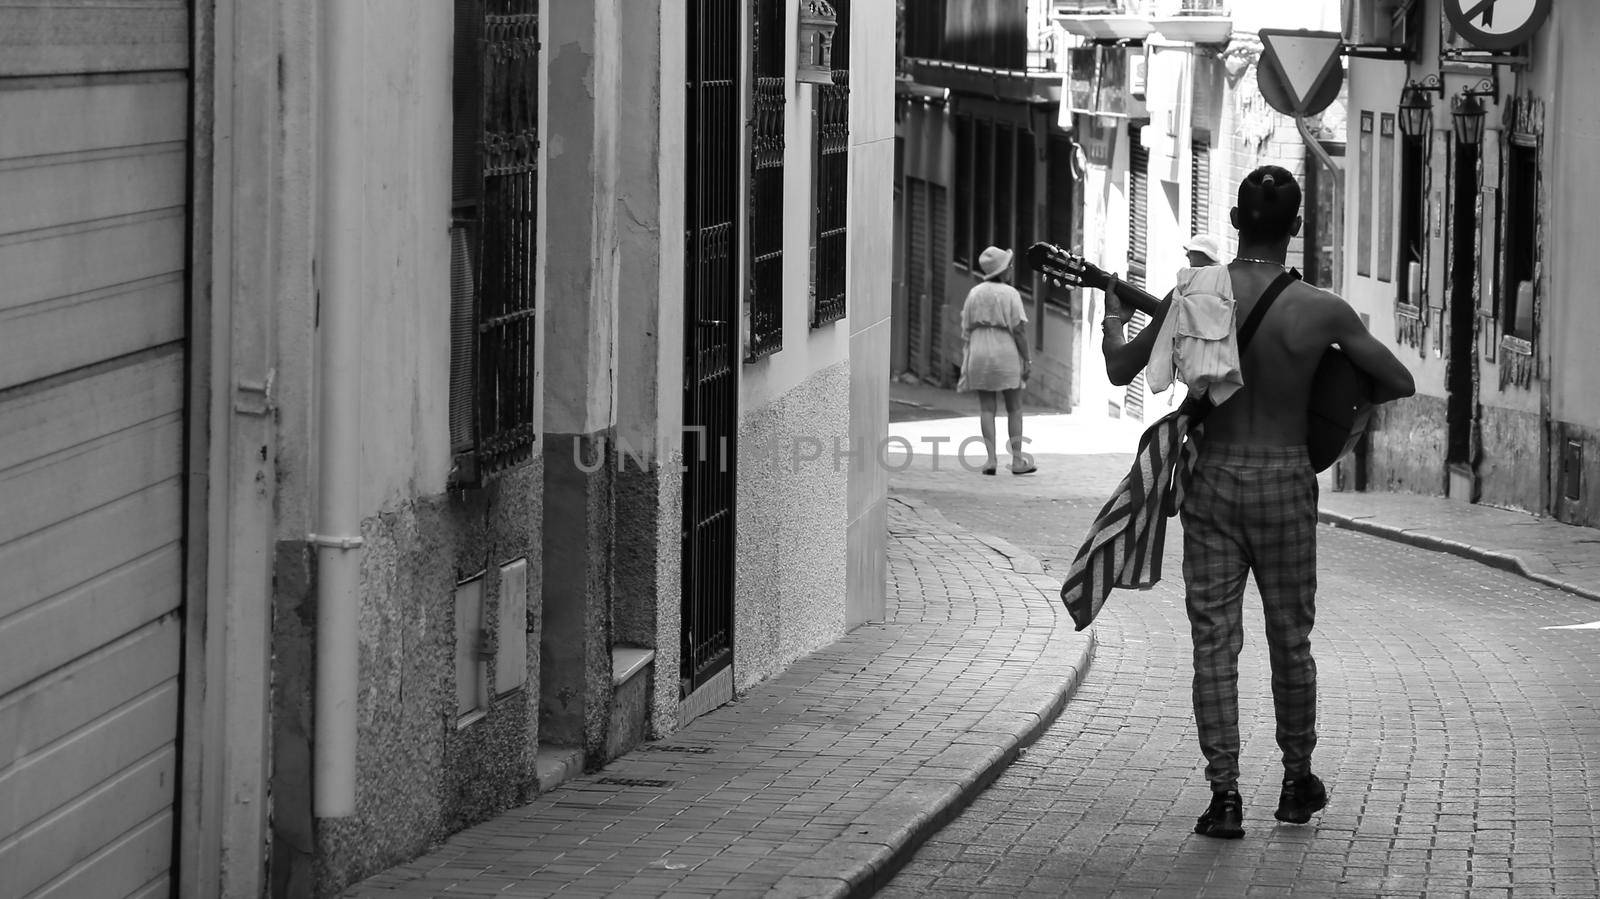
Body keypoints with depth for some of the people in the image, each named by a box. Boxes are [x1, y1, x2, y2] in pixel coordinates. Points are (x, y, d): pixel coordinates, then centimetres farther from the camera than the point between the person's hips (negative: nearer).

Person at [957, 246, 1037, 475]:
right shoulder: (1010, 293, -8)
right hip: (1006, 353, -3)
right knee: (1014, 408, 7)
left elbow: (966, 329, 6)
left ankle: (991, 458, -1)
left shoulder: (974, 293, 4)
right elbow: (1019, 329, -10)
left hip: (979, 352, 3)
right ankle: (1017, 459, 8)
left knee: (986, 407, 6)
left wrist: (966, 359, 14)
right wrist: (1027, 359, -4)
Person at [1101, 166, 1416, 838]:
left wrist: (1114, 318, 24)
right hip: (1286, 482, 0)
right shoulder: (1322, 311, -11)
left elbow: (1120, 370, 3)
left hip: (1212, 479, 0)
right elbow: (1400, 383, -2)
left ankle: (1224, 796, -2)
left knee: (1214, 641, 4)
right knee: (1290, 638, 16)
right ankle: (1297, 783, 28)